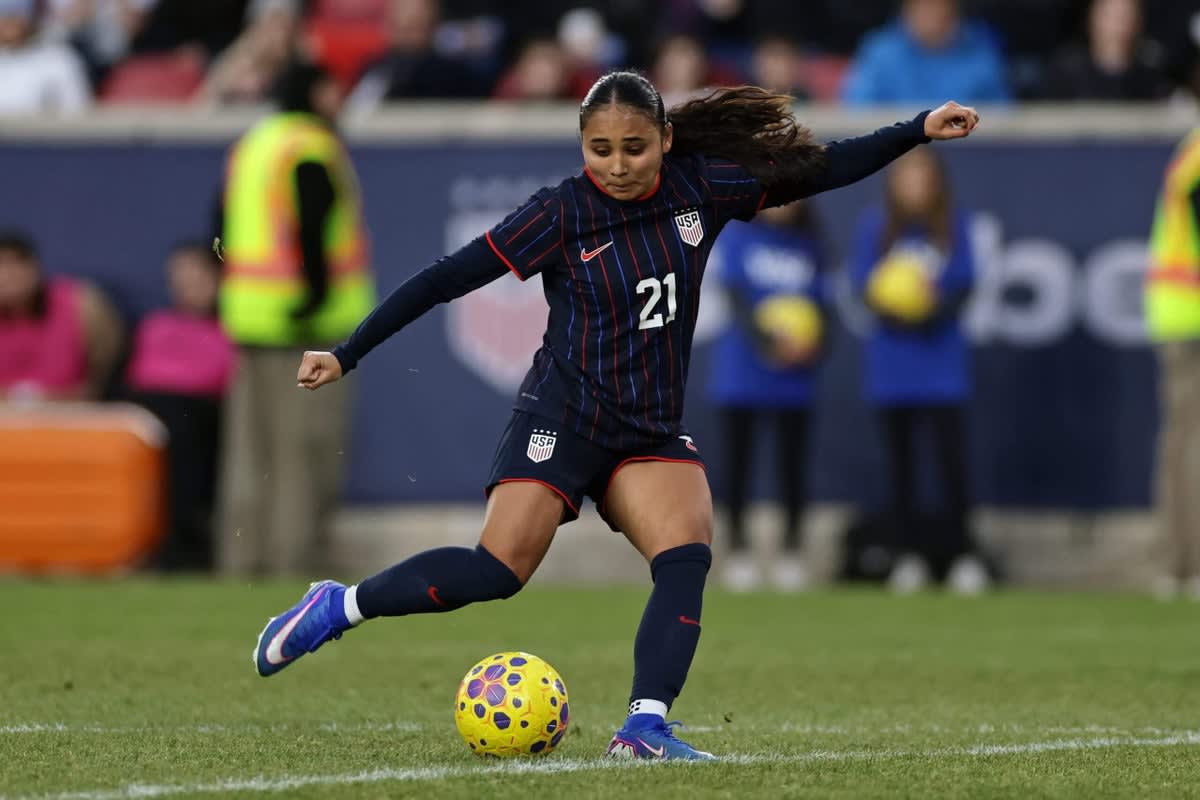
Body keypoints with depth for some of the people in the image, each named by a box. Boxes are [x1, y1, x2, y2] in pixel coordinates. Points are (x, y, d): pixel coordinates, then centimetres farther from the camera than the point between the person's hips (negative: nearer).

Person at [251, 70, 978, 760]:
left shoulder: (701, 189, -1)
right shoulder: (562, 215, -11)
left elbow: (818, 171, 6)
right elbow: (447, 279, -9)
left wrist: (920, 130, 2)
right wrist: (346, 356, -9)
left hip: (653, 430, 4)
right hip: (564, 417, -4)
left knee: (688, 558, -21)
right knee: (499, 570, -18)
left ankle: (645, 727, -28)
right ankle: (339, 606, 0)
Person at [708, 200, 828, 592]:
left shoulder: (810, 244, 7)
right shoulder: (737, 236, -1)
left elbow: (818, 306, 7)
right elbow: (736, 298, -11)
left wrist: (811, 344, -14)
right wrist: (768, 339, -25)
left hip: (793, 377, 2)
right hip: (743, 371, -2)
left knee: (792, 464, 0)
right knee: (738, 460, 3)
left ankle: (791, 553, 8)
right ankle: (738, 550, 11)